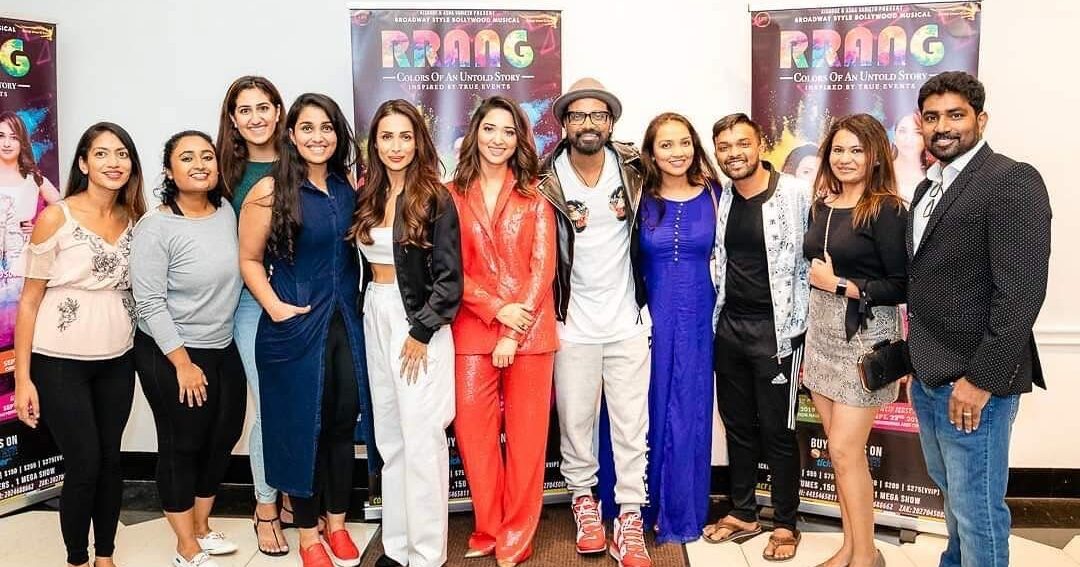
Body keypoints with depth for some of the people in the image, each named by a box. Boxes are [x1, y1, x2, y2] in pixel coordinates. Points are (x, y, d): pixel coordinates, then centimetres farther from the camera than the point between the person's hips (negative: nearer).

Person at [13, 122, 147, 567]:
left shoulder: (135, 219, 3)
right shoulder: (56, 218, -10)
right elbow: (29, 300, -7)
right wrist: (22, 377, -8)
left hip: (117, 361, 4)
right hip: (61, 363, -4)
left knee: (111, 459, 11)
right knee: (84, 464, 0)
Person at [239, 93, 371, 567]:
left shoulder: (349, 186, 5)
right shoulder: (271, 190, -8)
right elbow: (249, 259, -5)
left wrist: (356, 304, 3)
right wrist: (274, 306, -16)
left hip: (346, 322, 4)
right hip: (295, 326, -4)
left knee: (342, 422, 10)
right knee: (300, 426, 7)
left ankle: (338, 524, 28)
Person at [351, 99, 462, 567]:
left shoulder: (435, 199, -7)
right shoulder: (367, 197, 9)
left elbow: (449, 278, -10)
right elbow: (364, 264, 15)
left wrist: (421, 332, -14)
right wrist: (370, 315, 6)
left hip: (420, 321, -6)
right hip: (375, 318, 6)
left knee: (421, 439, -4)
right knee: (389, 438, 11)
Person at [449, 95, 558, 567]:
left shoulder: (535, 195, 5)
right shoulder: (453, 195, 6)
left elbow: (543, 267, -2)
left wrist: (513, 333, -11)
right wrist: (498, 308, -13)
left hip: (530, 330, 0)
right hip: (473, 329, 1)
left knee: (527, 434, 4)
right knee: (472, 429, 0)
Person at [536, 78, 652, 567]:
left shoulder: (634, 169, -1)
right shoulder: (546, 180, -6)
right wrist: (546, 317, 0)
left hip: (628, 322, 1)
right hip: (572, 323, -1)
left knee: (632, 424, 4)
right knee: (575, 419, 9)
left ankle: (630, 518, 14)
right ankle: (584, 499, 30)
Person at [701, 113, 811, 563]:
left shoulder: (796, 194, -10)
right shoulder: (720, 198, 5)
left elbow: (812, 263, -7)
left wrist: (802, 332, -9)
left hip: (776, 330, -5)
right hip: (728, 327, 5)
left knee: (777, 430, 5)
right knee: (737, 424, 14)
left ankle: (785, 524, 22)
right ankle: (743, 514, 30)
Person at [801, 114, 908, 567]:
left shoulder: (886, 210, -11)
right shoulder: (821, 206, 9)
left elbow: (901, 288, -14)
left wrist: (840, 284, -14)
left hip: (864, 337, -6)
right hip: (821, 332, 7)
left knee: (845, 450, -4)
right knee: (840, 450, 12)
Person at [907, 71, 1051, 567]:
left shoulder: (1013, 181, -12)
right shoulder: (929, 187, 14)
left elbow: (1021, 293, -19)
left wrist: (981, 380, -20)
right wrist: (915, 357, 13)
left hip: (971, 380, -8)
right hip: (928, 375, 8)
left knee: (976, 509, 3)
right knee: (952, 493, 22)